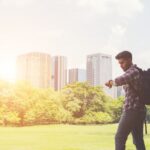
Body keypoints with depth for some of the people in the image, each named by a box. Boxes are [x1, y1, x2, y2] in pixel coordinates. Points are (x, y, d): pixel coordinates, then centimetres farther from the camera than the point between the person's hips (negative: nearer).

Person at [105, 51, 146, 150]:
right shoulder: (137, 71, 19)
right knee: (138, 140, 10)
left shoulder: (132, 71, -12)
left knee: (120, 138, -1)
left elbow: (119, 81, -30)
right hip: (139, 110, 10)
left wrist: (111, 82, -10)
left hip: (132, 110, -10)